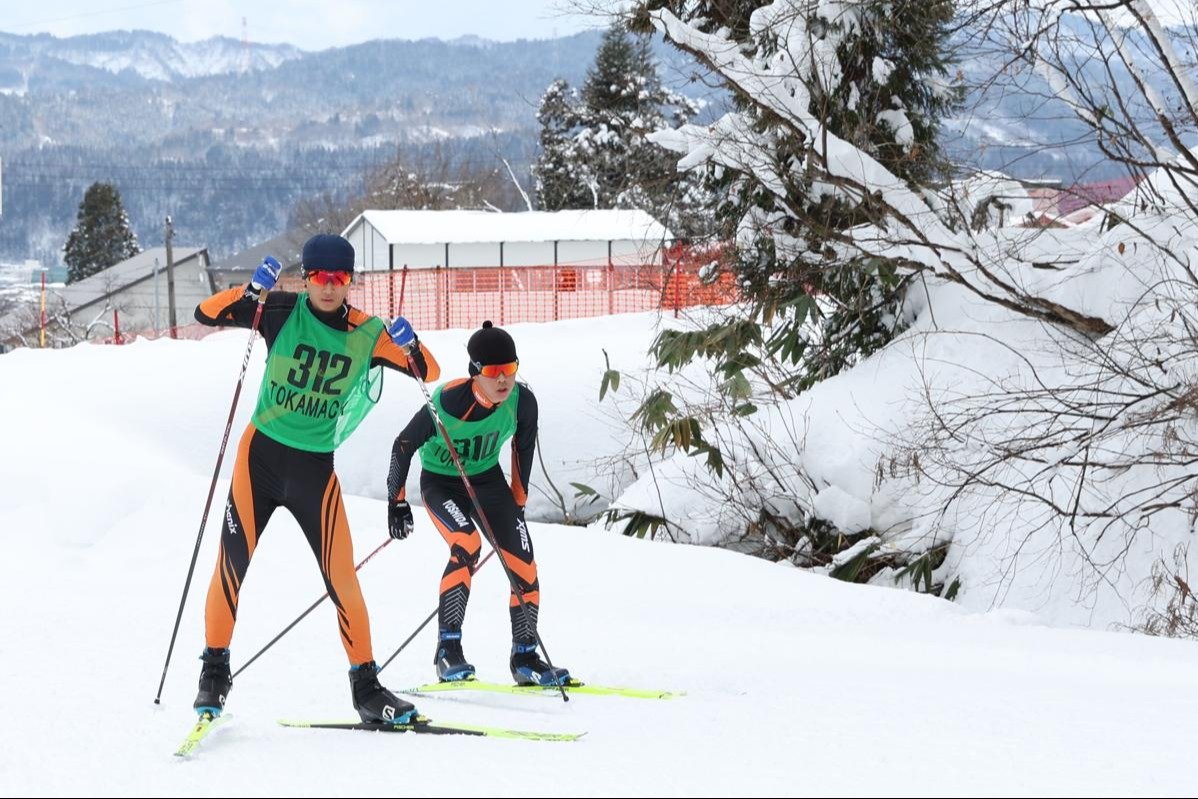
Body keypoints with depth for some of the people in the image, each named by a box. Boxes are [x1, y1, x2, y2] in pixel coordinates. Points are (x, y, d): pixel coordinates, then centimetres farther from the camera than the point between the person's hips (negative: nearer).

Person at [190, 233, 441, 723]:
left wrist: (411, 347, -19)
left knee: (341, 576, -1)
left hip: (316, 468, 1)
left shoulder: (366, 334, -2)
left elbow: (429, 373, 3)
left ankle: (365, 686, 10)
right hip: (261, 456, -1)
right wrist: (252, 292, -27)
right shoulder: (283, 312, -6)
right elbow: (206, 314, -11)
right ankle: (214, 671, 13)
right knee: (233, 562, -4)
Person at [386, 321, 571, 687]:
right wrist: (397, 501, -8)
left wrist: (518, 500, 11)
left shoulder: (522, 401, -19)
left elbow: (523, 446, 3)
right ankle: (448, 648, -24)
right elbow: (404, 445, -16)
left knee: (524, 565, -6)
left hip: (488, 478, 5)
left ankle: (525, 658, 10)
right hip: (440, 482, -4)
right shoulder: (448, 402, -32)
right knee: (467, 545, -31)